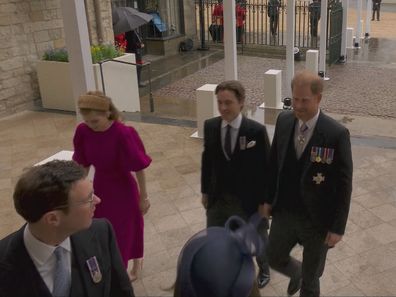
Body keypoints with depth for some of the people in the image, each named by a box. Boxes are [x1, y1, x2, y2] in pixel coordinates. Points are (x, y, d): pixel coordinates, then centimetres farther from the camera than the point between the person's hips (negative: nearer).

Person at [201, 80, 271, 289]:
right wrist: (205, 191, 8)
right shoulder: (210, 126, -8)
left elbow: (266, 168, -13)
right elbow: (207, 160, 4)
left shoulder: (256, 131, -21)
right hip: (218, 198, 3)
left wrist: (264, 201, -9)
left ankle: (264, 270, 53)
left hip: (248, 199, -2)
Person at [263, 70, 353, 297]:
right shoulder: (284, 120, -7)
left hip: (317, 220, -4)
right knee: (274, 258, 22)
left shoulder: (337, 134, -21)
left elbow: (344, 185, -15)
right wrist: (269, 199, 10)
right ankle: (297, 272, 54)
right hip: (284, 212, 4)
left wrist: (338, 227, -12)